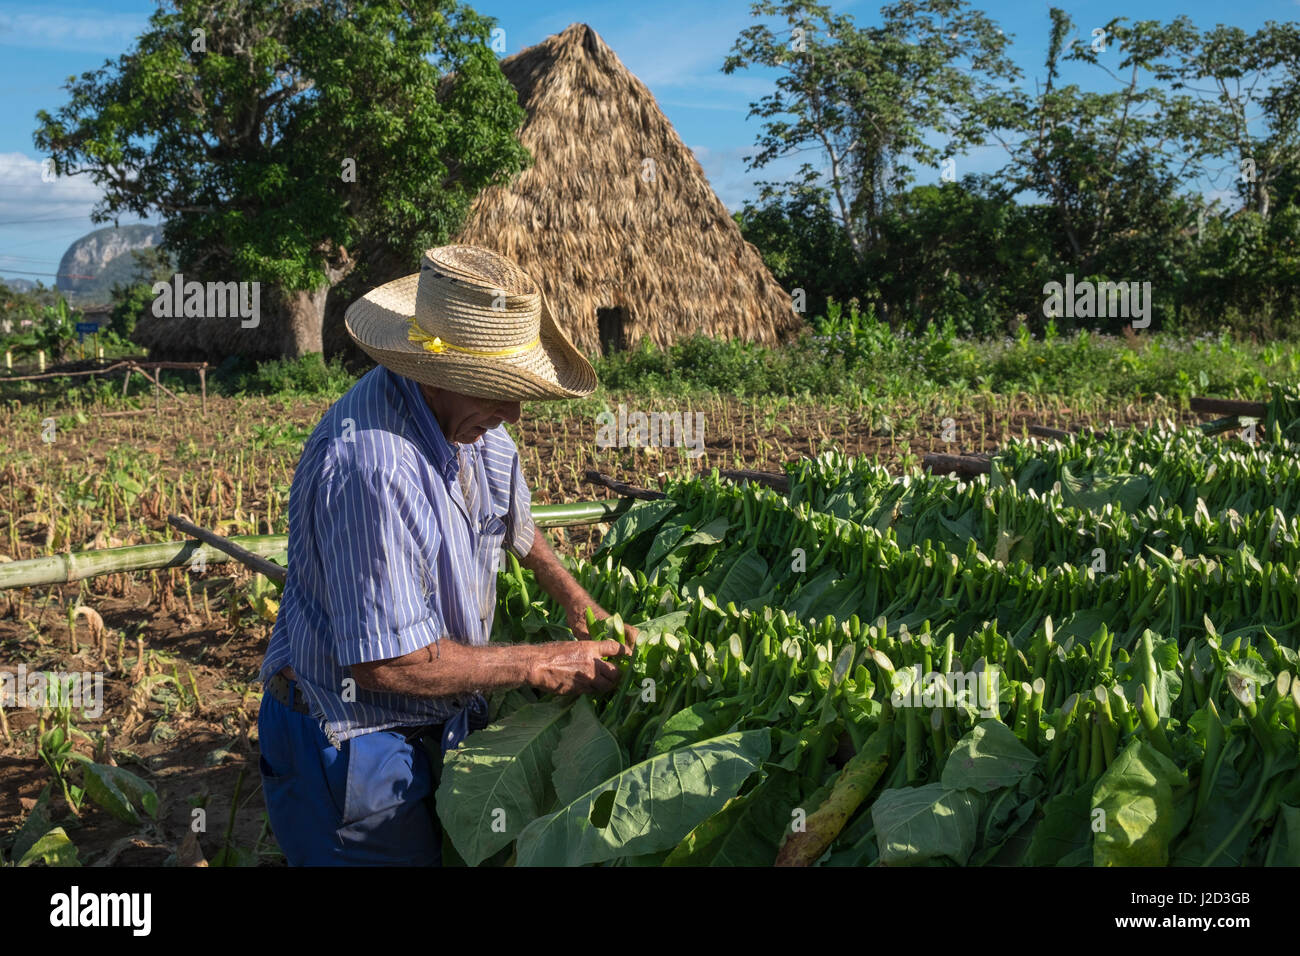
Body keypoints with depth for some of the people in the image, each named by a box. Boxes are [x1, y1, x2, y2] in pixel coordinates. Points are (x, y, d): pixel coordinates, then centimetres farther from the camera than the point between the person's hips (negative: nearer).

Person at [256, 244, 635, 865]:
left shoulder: (467, 415, -4)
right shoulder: (370, 468, -34)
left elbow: (510, 522, 18)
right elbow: (387, 663, -31)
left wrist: (577, 603, 7)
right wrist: (541, 666, -20)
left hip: (434, 722, 8)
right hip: (353, 741, -8)